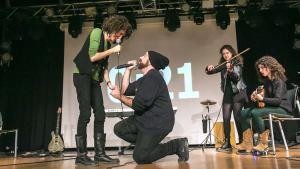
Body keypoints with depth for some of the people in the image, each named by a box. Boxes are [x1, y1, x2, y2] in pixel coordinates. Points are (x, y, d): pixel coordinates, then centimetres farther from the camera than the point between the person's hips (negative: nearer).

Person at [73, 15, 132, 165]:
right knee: (85, 113, -13)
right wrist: (112, 50, -8)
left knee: (100, 114, 0)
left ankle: (99, 153, 5)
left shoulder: (109, 43, 15)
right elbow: (92, 57, -15)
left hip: (95, 79, 8)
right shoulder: (97, 32, -5)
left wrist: (108, 83, 2)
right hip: (82, 75, -8)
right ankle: (81, 155, -7)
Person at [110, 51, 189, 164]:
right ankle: (146, 144, 10)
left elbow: (139, 104, -24)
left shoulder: (153, 76, -18)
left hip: (158, 122, -10)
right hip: (145, 119, 10)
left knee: (140, 157, -10)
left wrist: (120, 96, -9)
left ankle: (178, 145, 0)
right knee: (119, 129, 6)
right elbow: (125, 90, 14)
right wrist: (128, 69, 12)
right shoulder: (144, 79, 17)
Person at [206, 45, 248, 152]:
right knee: (226, 118, -2)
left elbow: (237, 77, -18)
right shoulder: (223, 65, 11)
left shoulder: (237, 63, -2)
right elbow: (209, 72, 8)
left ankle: (242, 142, 3)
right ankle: (227, 143, 3)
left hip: (238, 93, -4)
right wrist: (209, 68, -15)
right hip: (227, 94, 4)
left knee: (237, 118, -8)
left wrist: (230, 70, -38)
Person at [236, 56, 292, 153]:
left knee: (255, 112, -32)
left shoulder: (279, 81, -14)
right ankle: (247, 143, -11)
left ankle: (263, 143, -21)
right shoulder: (266, 81, 11)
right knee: (244, 113, -7)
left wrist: (262, 99, -35)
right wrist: (256, 97, -6)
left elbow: (278, 100, -22)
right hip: (271, 107, 9)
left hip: (282, 109, -8)